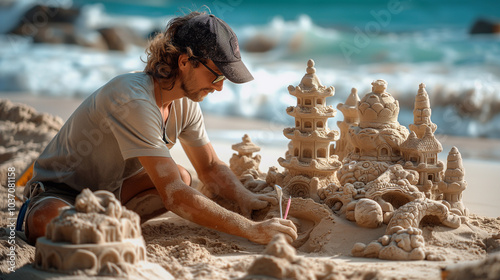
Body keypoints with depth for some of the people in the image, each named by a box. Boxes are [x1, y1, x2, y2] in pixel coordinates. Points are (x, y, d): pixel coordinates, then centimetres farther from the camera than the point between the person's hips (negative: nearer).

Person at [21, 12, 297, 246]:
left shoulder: (185, 103, -6)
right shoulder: (133, 101, -35)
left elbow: (210, 167, 5)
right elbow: (172, 195, -39)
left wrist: (244, 198, -18)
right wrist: (251, 230, -40)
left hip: (109, 188, 9)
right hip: (59, 191, -8)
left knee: (182, 177, -6)